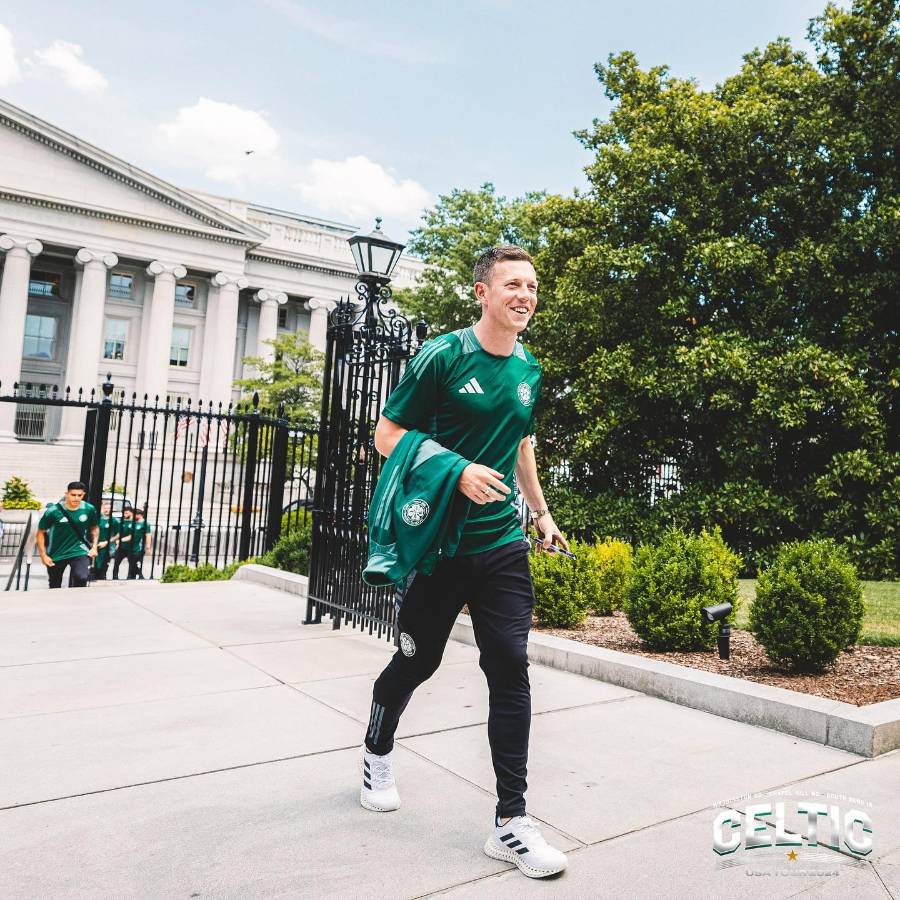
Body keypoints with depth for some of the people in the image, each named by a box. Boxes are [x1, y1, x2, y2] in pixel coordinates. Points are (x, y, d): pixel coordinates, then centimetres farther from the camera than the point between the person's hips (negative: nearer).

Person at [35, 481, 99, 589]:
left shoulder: (89, 509, -10)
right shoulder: (53, 511, -16)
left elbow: (95, 528, 9)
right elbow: (41, 533, -5)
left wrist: (94, 547, -1)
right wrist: (43, 555, -8)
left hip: (79, 551, 0)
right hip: (56, 554, 0)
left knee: (82, 578, -26)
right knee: (55, 587, 15)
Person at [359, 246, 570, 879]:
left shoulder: (529, 370, 9)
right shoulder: (443, 356, -9)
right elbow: (388, 435, -9)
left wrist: (542, 513, 21)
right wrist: (457, 471, -22)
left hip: (503, 543, 4)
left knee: (511, 669, -2)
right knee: (417, 660, 11)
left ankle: (511, 823, 10)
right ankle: (377, 753, 42)